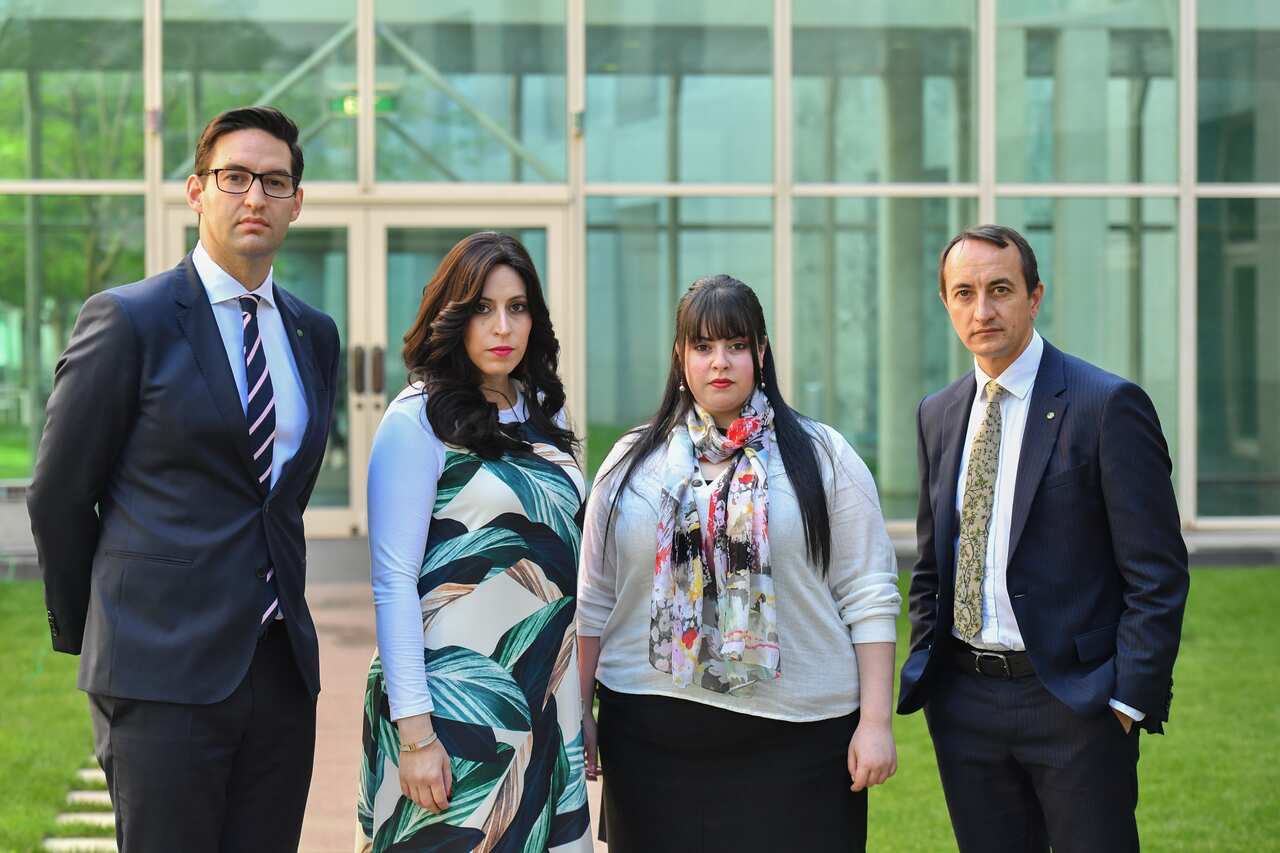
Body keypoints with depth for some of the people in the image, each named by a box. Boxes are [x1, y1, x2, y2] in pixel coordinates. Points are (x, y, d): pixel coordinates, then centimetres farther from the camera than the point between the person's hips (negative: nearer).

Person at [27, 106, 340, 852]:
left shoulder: (314, 335, 13)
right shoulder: (129, 320, -4)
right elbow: (58, 495, 0)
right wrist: (86, 633, 7)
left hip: (281, 670, 6)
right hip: (164, 676, -5)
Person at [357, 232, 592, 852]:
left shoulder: (544, 415, 12)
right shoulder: (418, 421, -8)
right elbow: (393, 583, -12)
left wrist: (580, 704, 13)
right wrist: (414, 730, -18)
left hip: (546, 702, 6)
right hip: (454, 701, -6)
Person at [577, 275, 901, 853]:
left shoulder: (822, 457, 5)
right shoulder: (632, 463, 10)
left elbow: (869, 597, 1)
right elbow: (593, 602, 12)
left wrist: (876, 721, -5)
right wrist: (578, 715, 9)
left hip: (796, 739, -1)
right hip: (653, 735, 2)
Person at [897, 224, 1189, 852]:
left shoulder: (1108, 405, -8)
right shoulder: (938, 414, 11)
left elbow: (1157, 575, -10)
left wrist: (1130, 700, -14)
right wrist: (924, 673, 9)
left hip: (1075, 698, -5)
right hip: (964, 701, 5)